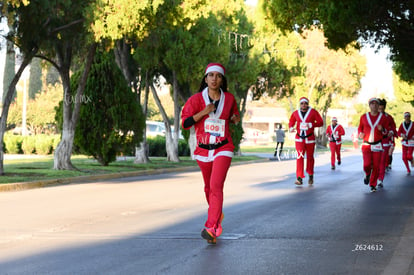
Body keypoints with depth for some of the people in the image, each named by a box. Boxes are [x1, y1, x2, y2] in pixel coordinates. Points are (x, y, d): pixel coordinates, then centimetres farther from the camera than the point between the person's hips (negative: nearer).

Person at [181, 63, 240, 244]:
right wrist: (203, 112, -18)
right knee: (208, 187, 15)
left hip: (223, 149, -1)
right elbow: (185, 123, -7)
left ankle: (211, 228, -22)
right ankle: (217, 214, 43)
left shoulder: (229, 99, 3)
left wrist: (235, 119, -1)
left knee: (216, 186, -17)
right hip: (203, 149, 2)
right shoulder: (196, 99, -3)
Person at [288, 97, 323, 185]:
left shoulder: (313, 112, -3)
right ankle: (299, 178, -16)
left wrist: (311, 125, -20)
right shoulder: (295, 113, 4)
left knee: (310, 157, 10)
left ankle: (310, 176, 29)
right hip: (299, 139, 1)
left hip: (310, 138, -1)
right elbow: (291, 122, 18)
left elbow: (320, 122, -5)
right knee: (300, 157, -12)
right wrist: (291, 128, -4)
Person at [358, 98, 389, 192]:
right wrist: (360, 134, -5)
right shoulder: (364, 117, 2)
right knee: (367, 164, -14)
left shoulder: (383, 117, 1)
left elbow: (386, 132, 8)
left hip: (377, 145, 0)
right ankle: (367, 174, 21)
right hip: (366, 144, 0)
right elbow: (360, 127, 17)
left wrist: (382, 129, -15)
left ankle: (373, 185, 17)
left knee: (376, 166, -1)